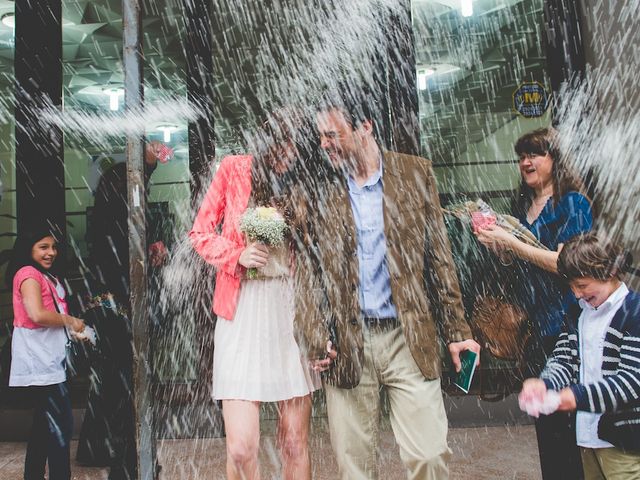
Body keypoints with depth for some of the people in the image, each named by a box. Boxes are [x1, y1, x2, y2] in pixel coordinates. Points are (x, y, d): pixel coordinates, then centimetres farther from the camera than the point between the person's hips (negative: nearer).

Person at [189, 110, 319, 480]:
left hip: (292, 311, 1)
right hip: (242, 313, -1)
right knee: (241, 449, -5)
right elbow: (201, 233, 8)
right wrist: (237, 255, -11)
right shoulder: (235, 169, 3)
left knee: (295, 444, 7)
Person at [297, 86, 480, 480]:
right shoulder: (319, 187, 3)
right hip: (345, 345, 1)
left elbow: (439, 258, 5)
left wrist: (457, 331, 3)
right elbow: (304, 271, 6)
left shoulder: (415, 173, 3)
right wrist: (314, 336, -4)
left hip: (410, 339, 0)